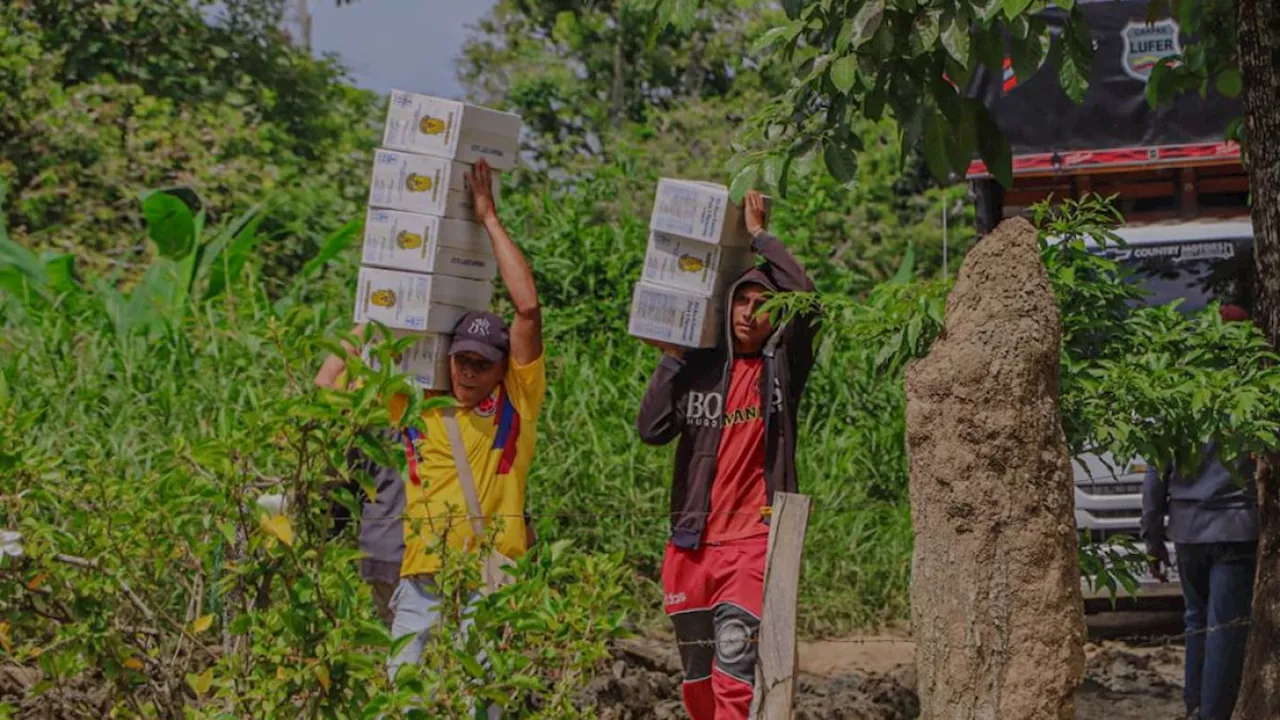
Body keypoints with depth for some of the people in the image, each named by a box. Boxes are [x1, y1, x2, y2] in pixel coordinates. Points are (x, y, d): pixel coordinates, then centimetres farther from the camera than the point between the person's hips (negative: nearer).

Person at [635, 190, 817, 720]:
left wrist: (759, 234, -4)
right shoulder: (699, 368, 10)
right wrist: (671, 357, -2)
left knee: (735, 671, -19)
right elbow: (652, 429, -1)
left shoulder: (781, 367, 3)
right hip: (691, 542, 4)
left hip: (752, 541, -4)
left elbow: (805, 297, -12)